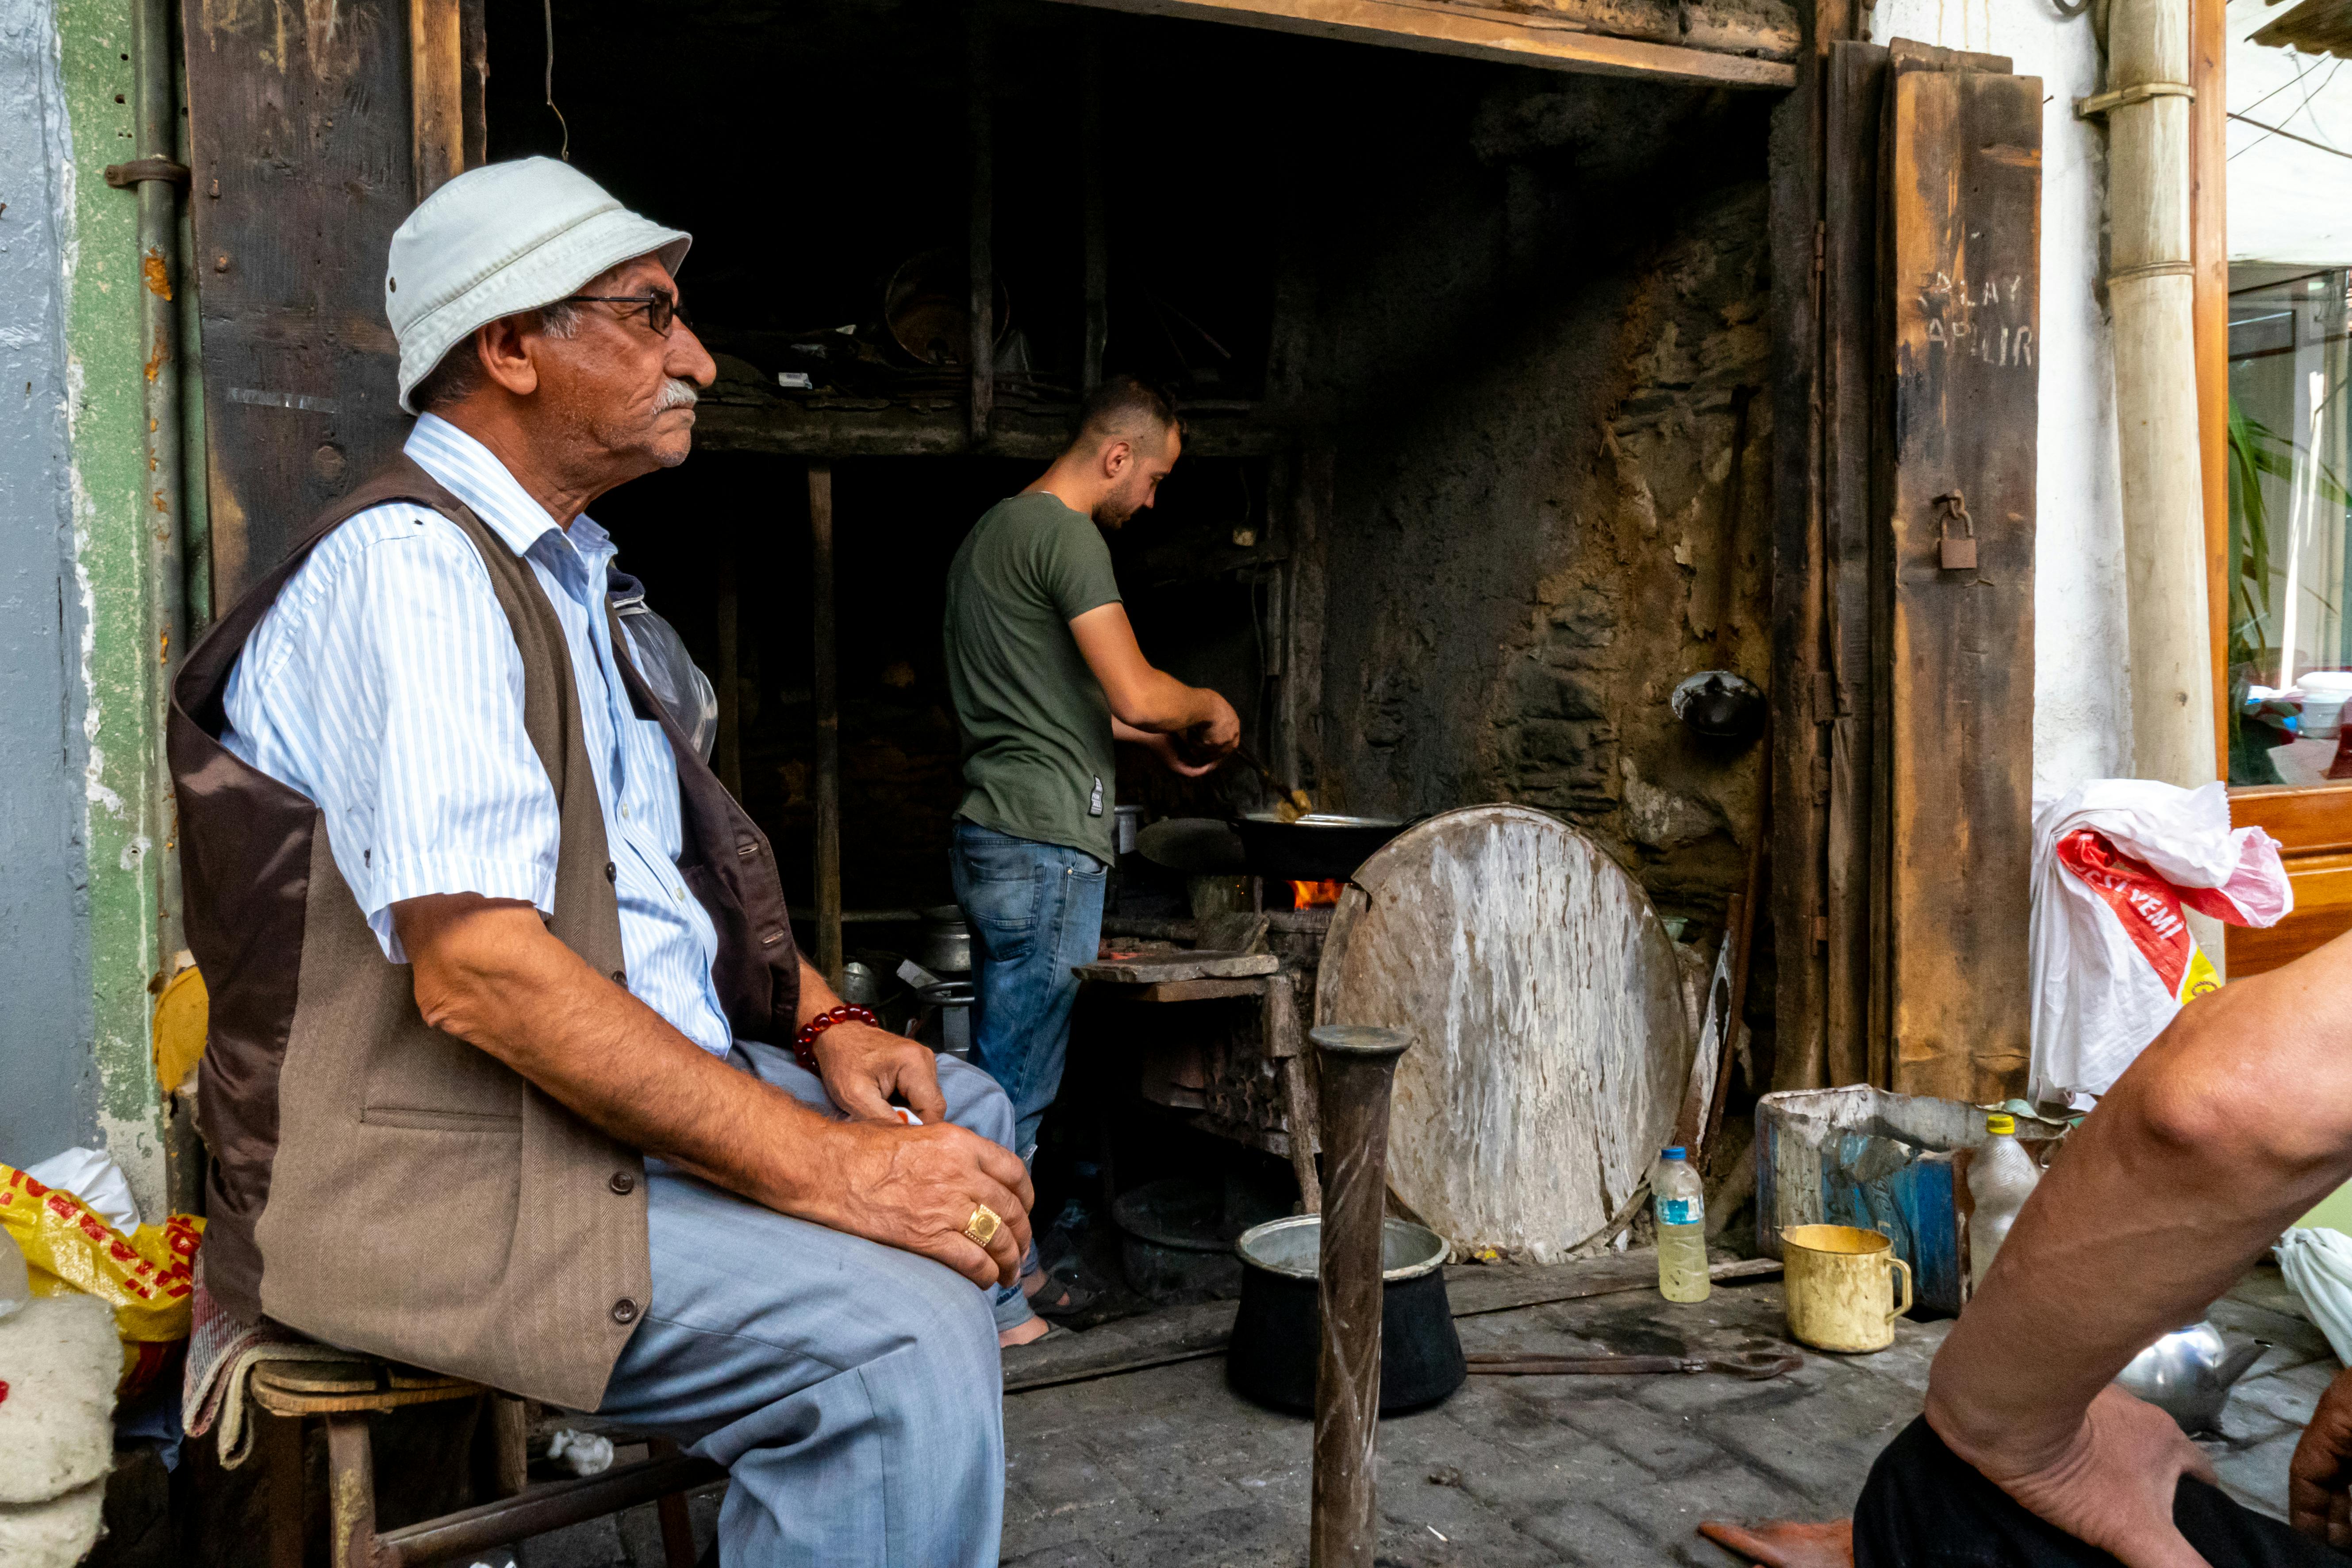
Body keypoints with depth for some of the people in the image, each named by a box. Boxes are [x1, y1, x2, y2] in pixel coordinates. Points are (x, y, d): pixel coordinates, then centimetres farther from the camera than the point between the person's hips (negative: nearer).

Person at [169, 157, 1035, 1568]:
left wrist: (825, 1024, 5)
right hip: (441, 1172, -10)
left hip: (637, 1084, 11)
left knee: (966, 1119, 15)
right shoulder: (411, 562, -17)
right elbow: (476, 966, -27)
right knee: (903, 1334, -27)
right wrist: (827, 1168, -27)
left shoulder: (565, 570, 17)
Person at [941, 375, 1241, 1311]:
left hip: (996, 839, 10)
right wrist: (1210, 709, 1)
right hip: (1048, 845, -10)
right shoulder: (1066, 534, -12)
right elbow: (1135, 692, -19)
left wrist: (1156, 740, 21)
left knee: (1008, 1073, 16)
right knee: (1018, 1088, -3)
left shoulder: (994, 530, 20)